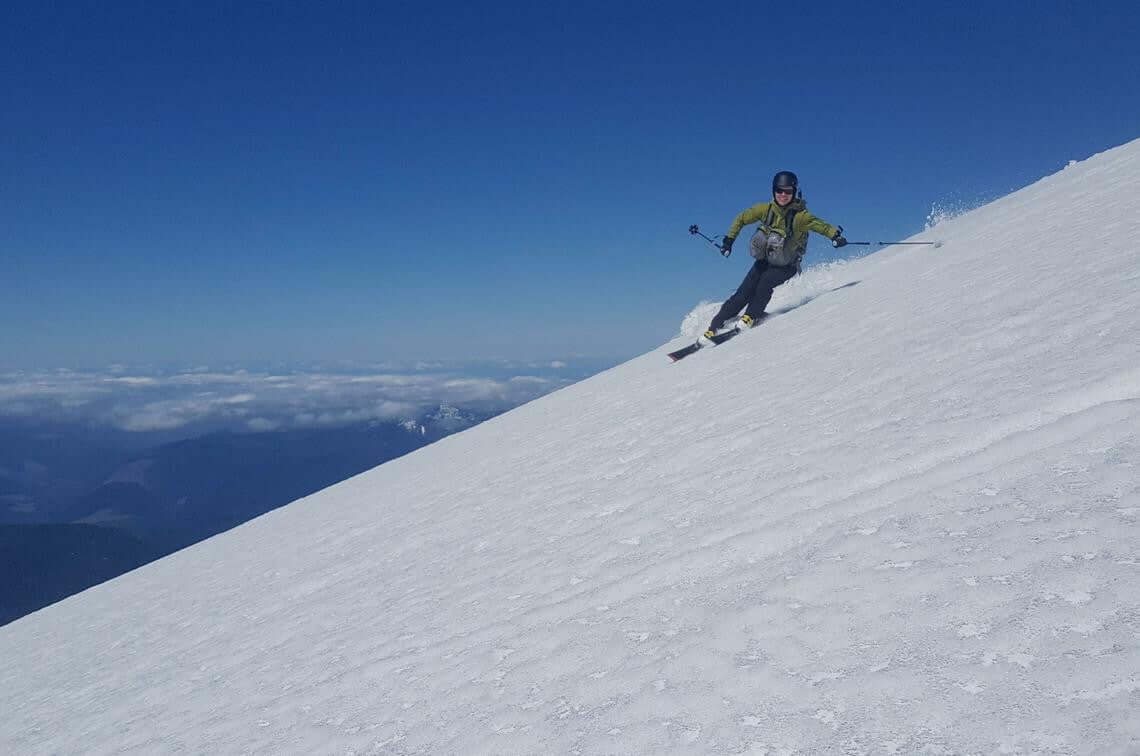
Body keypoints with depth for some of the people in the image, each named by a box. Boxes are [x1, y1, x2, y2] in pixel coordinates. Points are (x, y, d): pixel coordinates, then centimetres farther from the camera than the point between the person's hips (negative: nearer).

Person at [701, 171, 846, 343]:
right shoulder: (766, 209, -9)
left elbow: (821, 225, -26)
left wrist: (835, 235, -45)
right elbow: (741, 219, 2)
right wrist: (729, 240, -3)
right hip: (764, 261, 2)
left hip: (786, 266, -2)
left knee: (765, 282, -30)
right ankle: (715, 326, -6)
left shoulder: (800, 216, -18)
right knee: (743, 294, -10)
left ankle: (752, 316, -11)